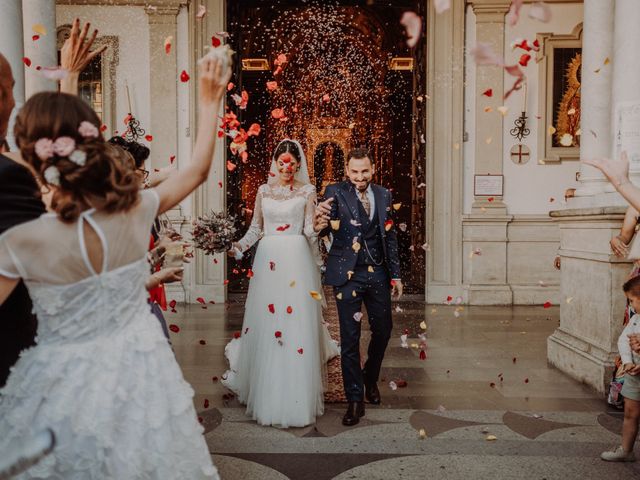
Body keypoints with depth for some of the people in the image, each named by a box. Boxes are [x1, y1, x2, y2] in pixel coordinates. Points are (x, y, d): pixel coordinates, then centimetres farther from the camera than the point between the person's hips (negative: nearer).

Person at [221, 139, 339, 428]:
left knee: (297, 324, -3)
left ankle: (296, 398, 10)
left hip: (297, 260, -2)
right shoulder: (264, 190, 12)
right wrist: (239, 246, -2)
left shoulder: (307, 191, 5)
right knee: (264, 324, 3)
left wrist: (318, 225, -21)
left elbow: (310, 230, 0)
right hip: (268, 260, 3)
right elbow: (255, 227, 13)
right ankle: (265, 394, 20)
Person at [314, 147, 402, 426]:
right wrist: (321, 222, -42)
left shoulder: (383, 195, 7)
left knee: (383, 330, 15)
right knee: (349, 338, 3)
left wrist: (396, 275, 10)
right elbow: (325, 229, -18)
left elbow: (390, 237, 11)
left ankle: (370, 379, 42)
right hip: (347, 274, -4)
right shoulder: (335, 192, -5)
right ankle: (355, 400, 16)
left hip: (378, 273, 4)